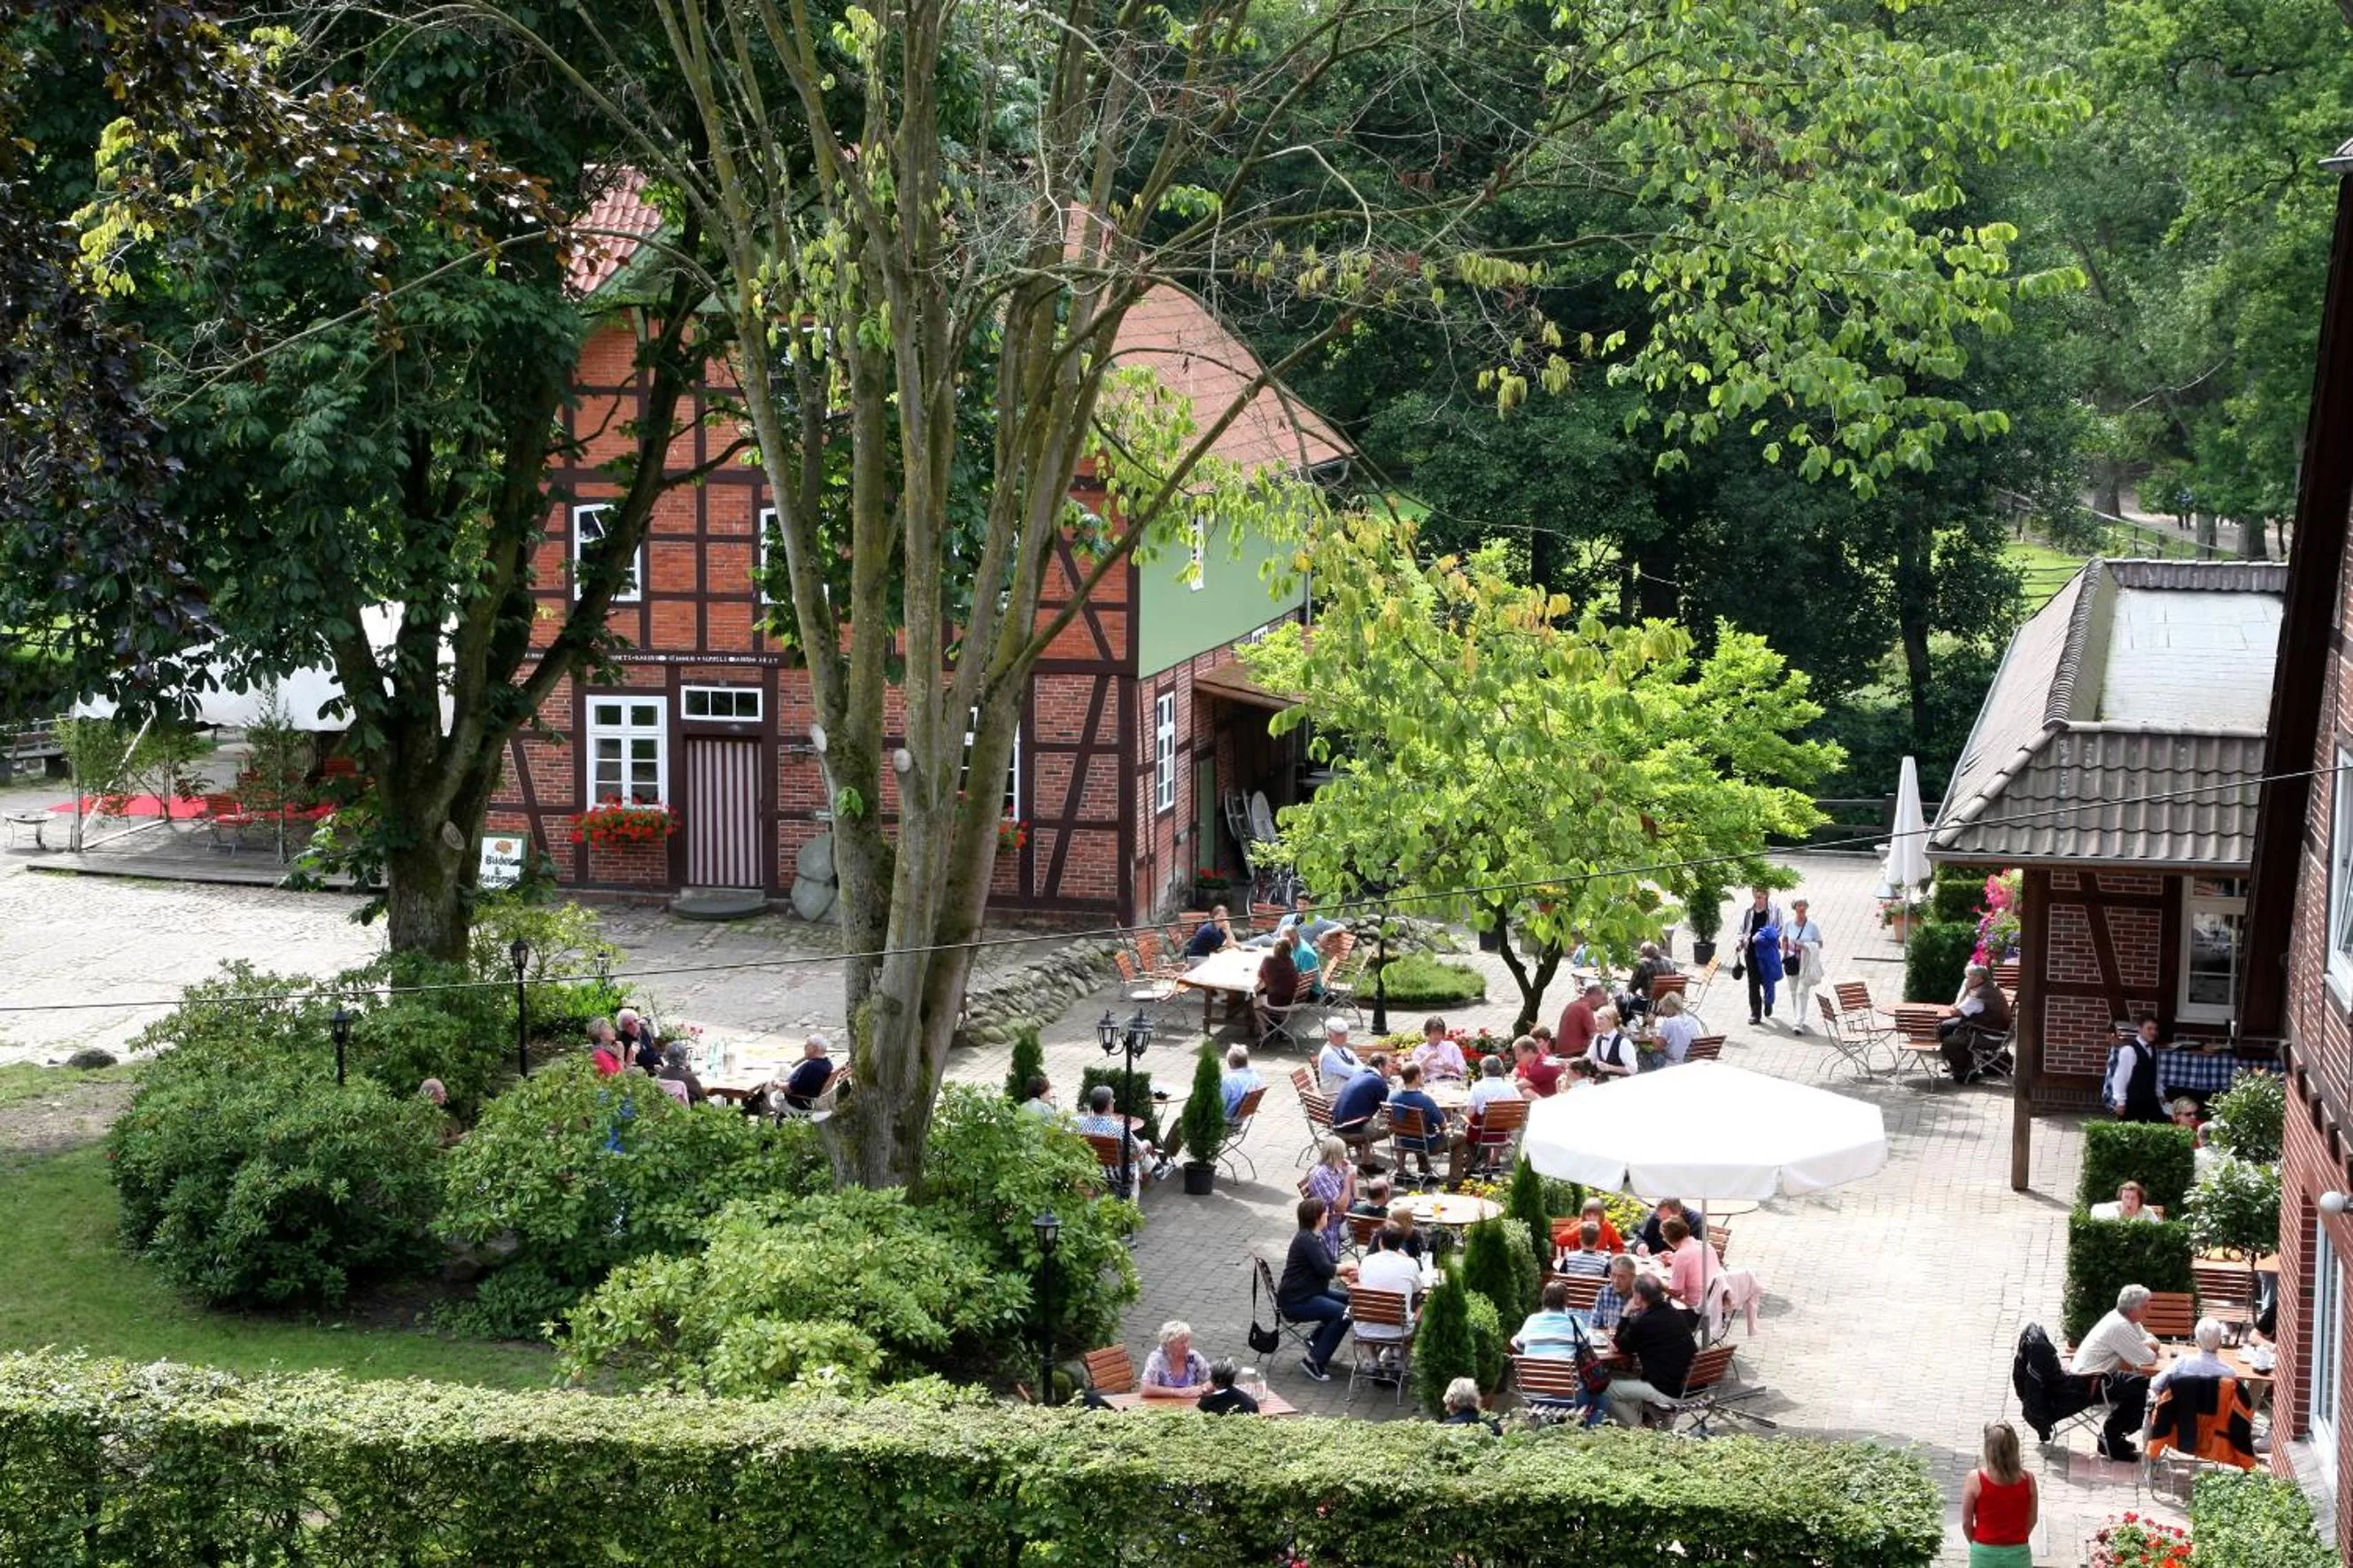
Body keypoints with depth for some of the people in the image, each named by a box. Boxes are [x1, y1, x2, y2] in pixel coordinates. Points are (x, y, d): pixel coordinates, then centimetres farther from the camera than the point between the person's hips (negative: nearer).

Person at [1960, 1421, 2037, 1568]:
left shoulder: (1975, 1479, -14)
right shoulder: (2027, 1479, -8)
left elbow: (1966, 1521, -6)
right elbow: (2032, 1519, 4)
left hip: (1984, 1554, -1)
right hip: (2018, 1554, 1)